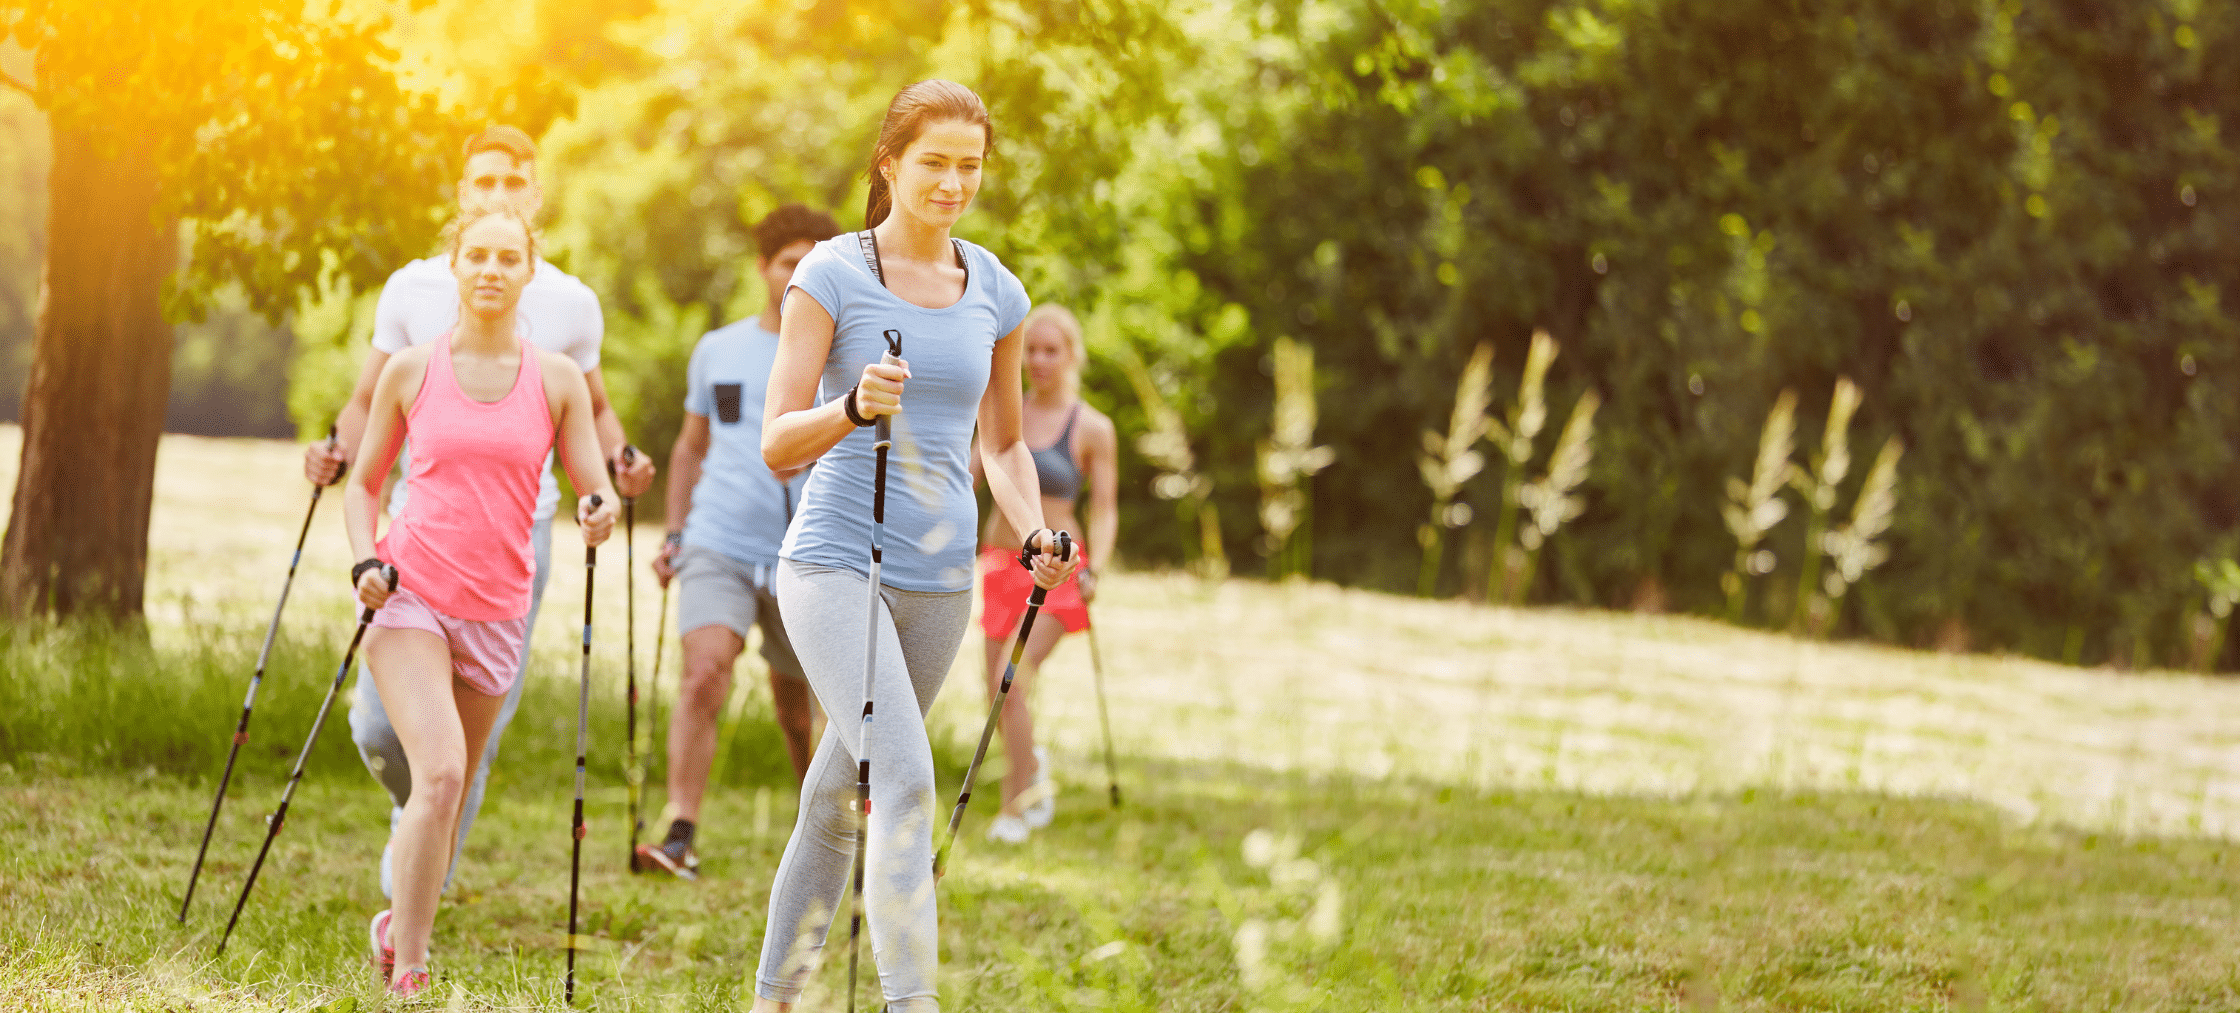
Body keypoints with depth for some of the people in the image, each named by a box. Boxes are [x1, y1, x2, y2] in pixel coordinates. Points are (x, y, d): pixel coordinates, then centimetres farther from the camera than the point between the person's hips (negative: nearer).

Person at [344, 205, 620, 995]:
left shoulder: (556, 380, 5)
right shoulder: (411, 371, 3)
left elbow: (594, 486, 5)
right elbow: (365, 483, 12)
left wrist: (600, 511, -19)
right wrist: (366, 561, -6)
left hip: (496, 610, 3)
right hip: (409, 596, -3)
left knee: (449, 793, 10)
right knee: (438, 773, -21)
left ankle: (401, 923, 37)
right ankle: (406, 975, -17)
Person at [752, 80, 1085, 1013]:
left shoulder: (995, 291, 9)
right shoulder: (832, 274, -5)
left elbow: (1003, 443, 20)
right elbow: (777, 443, -9)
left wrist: (1033, 530, 1)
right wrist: (853, 407, -29)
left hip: (939, 582, 5)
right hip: (834, 565, -5)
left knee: (838, 799, 12)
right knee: (905, 778, -21)